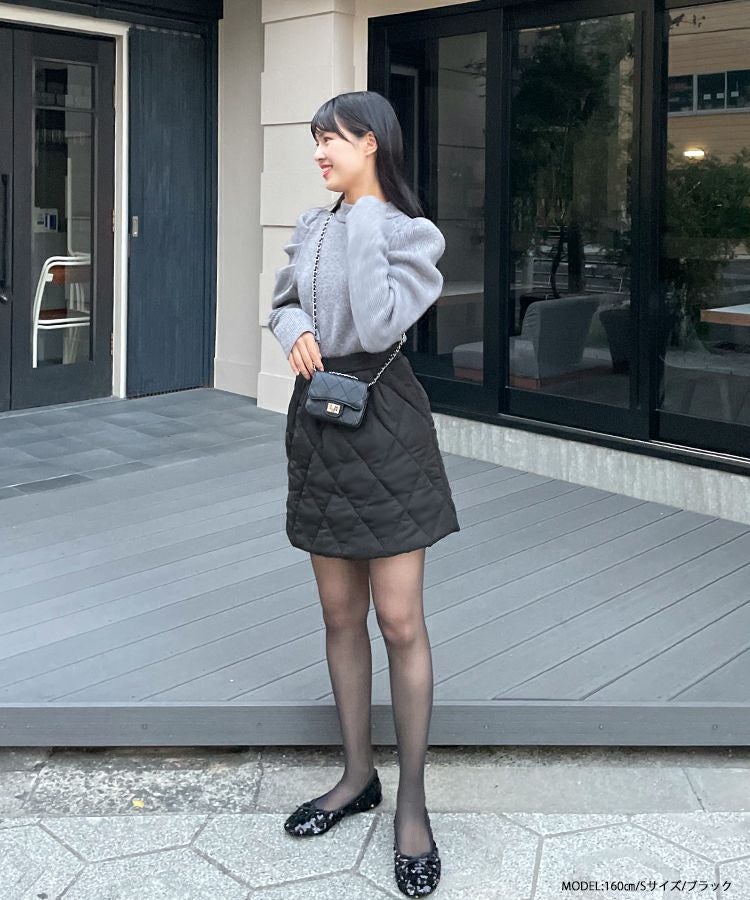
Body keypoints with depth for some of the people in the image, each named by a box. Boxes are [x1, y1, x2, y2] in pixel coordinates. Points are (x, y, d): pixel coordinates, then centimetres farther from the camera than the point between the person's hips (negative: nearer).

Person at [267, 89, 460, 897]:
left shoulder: (412, 232, -7)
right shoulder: (312, 226, 11)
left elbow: (380, 326, -20)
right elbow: (282, 302, 19)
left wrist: (366, 223, -16)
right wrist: (293, 330, -4)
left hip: (383, 424, -6)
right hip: (318, 418, 6)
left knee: (400, 623, -3)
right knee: (340, 616, 12)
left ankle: (411, 802, 10)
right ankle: (357, 776, 27)